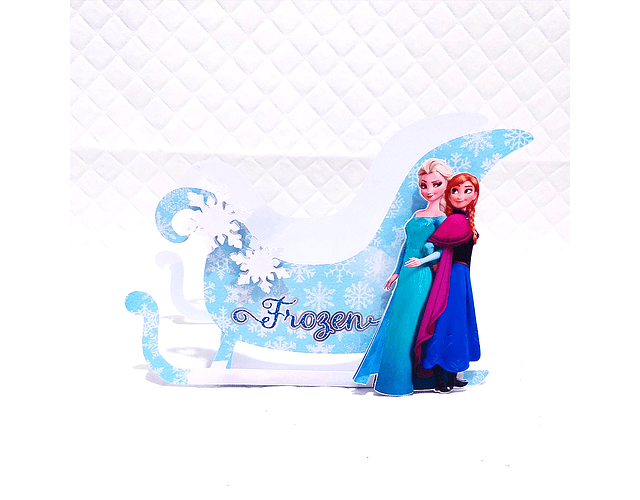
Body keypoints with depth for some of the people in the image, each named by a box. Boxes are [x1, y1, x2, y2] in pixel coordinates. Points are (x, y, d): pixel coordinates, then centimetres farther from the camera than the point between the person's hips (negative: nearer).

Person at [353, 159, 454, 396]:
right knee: (395, 322, 12)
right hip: (407, 277, 7)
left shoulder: (442, 219, -8)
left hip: (422, 277, -7)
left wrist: (422, 261, -29)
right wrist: (397, 272, 17)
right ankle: (387, 373, 25)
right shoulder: (416, 215, 13)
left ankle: (402, 378, 15)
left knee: (408, 326, -1)